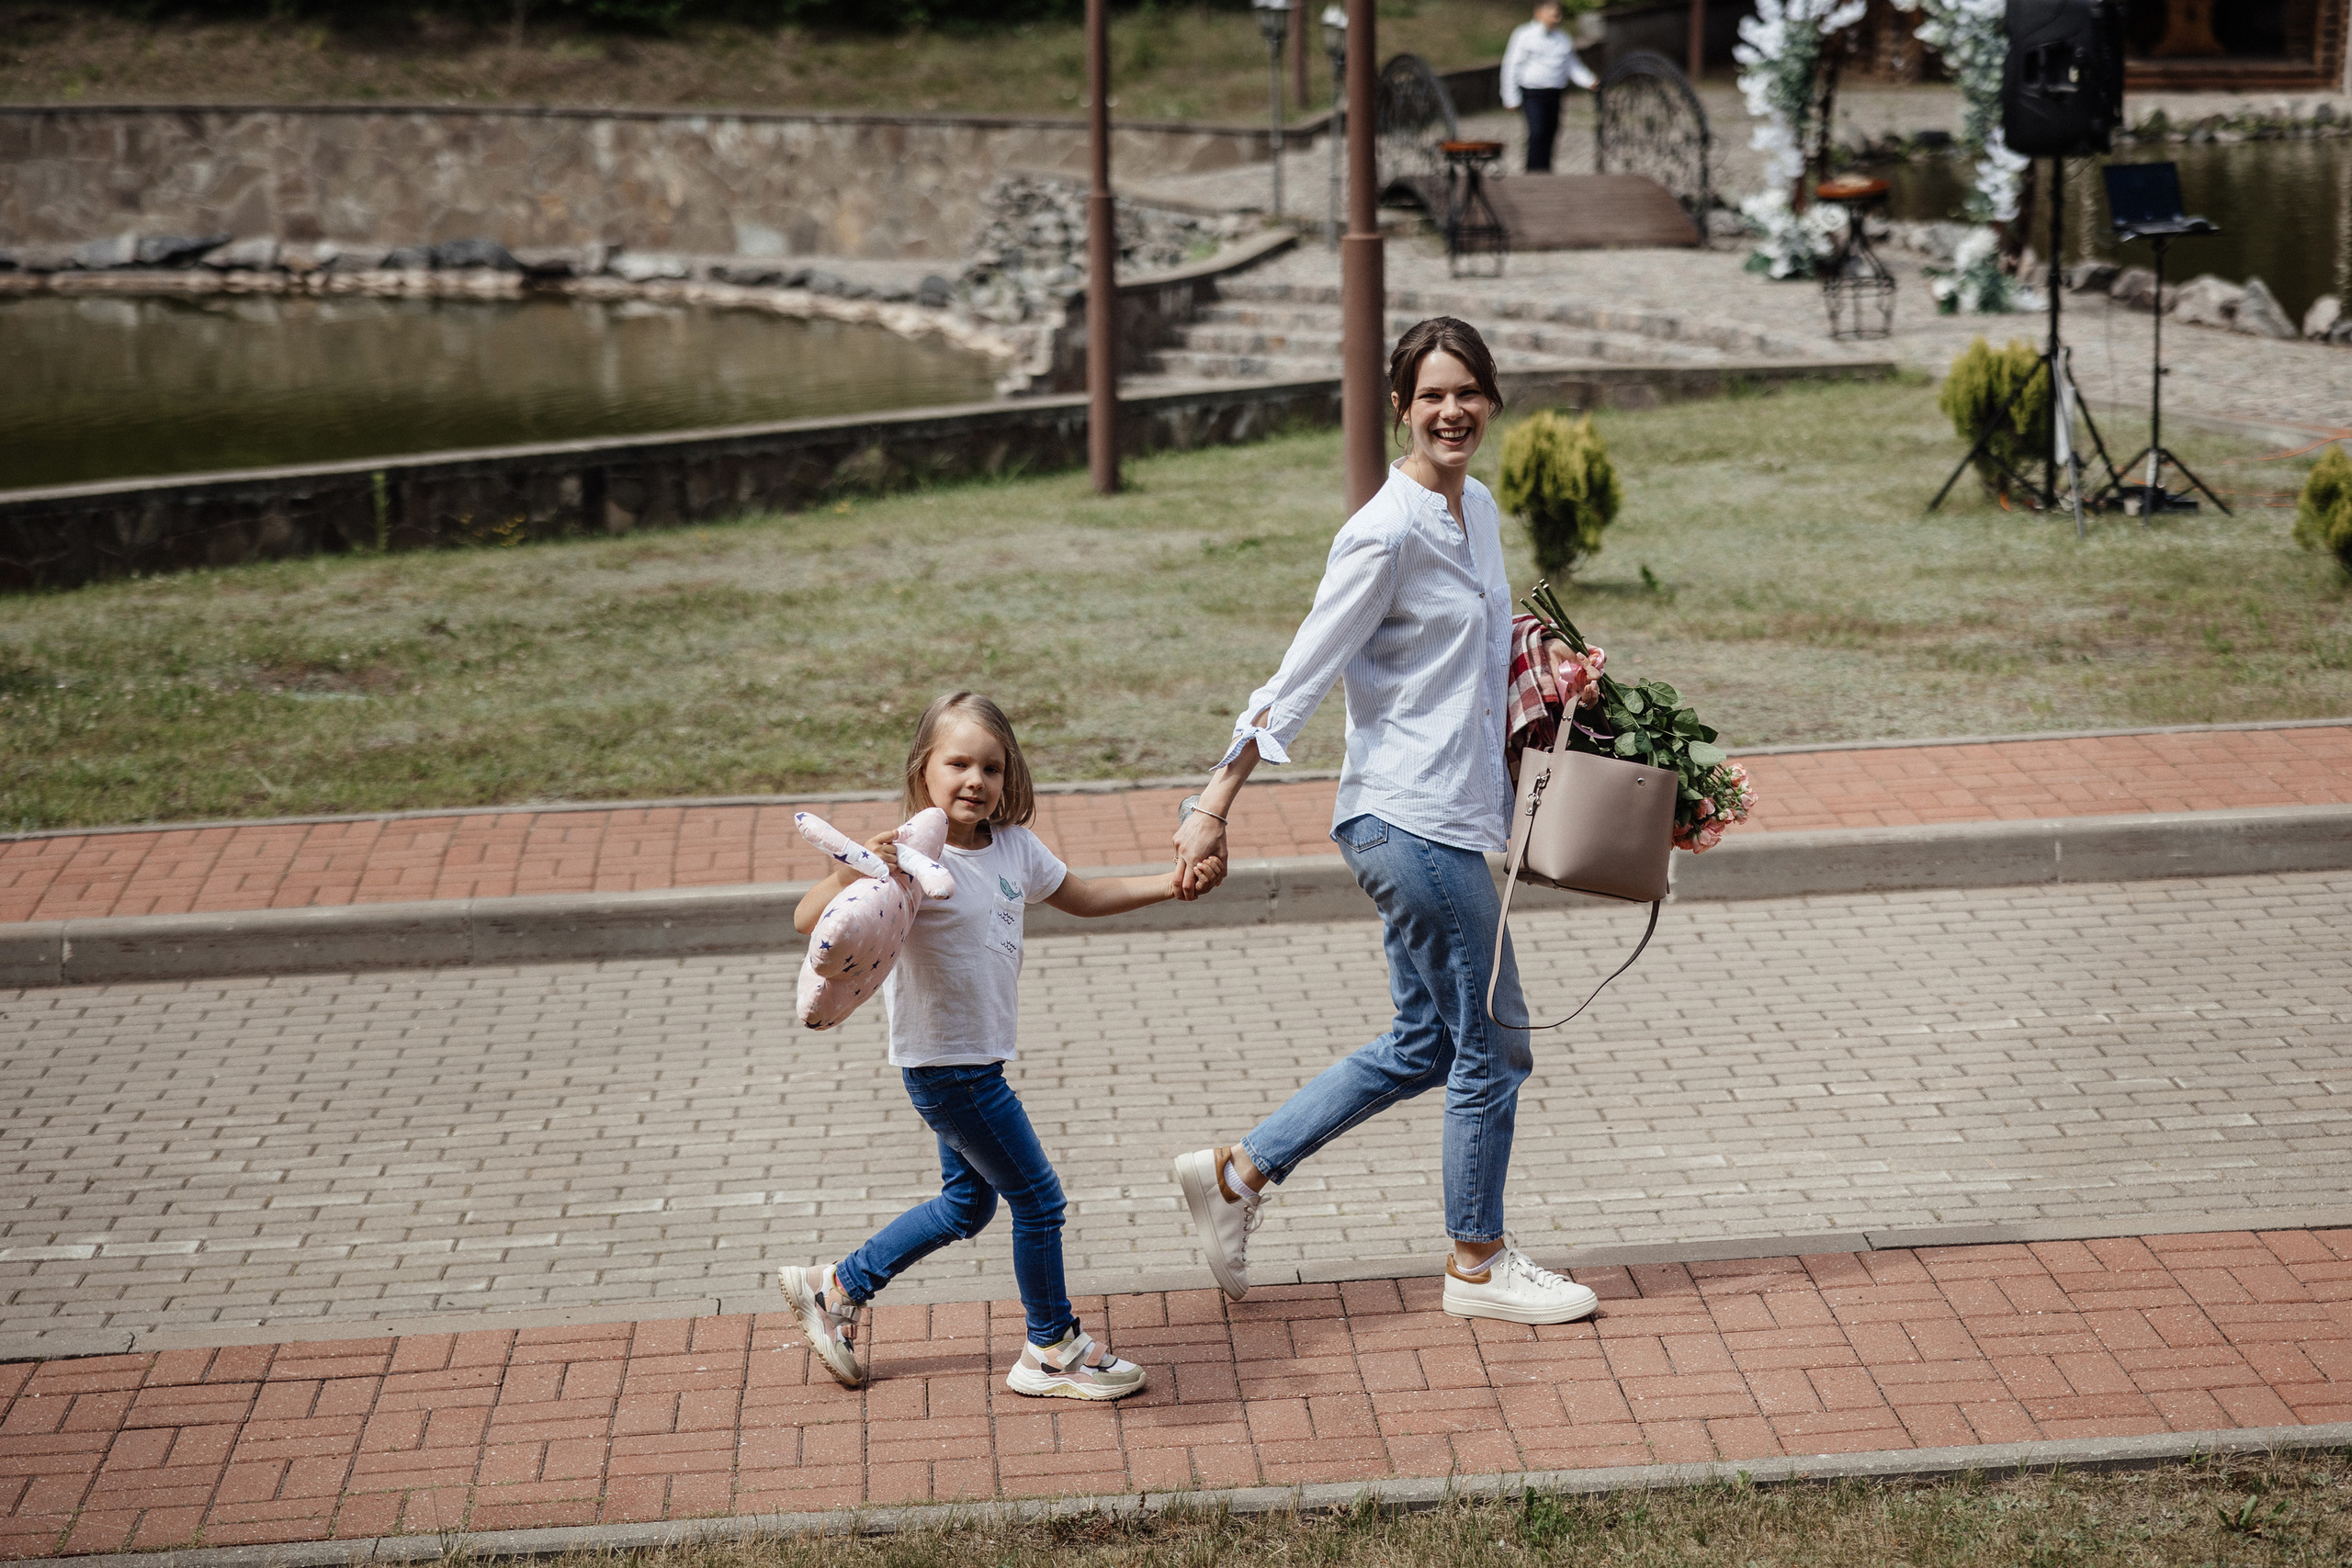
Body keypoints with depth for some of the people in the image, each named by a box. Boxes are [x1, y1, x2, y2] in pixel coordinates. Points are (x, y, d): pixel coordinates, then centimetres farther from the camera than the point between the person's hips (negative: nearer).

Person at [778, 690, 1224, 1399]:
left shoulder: (1014, 846, -1)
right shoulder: (915, 859, -24)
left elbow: (1080, 895, 17)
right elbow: (808, 920, -32)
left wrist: (1169, 884, 9)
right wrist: (853, 874, -52)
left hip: (977, 1059, 9)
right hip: (945, 1065, -9)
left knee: (969, 1201, 22)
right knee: (1037, 1198, 1)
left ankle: (840, 1288, 34)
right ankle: (1053, 1348, 20)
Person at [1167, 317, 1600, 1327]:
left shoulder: (1477, 509, 10)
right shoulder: (1386, 533, -16)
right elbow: (1300, 677, -16)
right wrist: (1214, 810, -16)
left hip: (1450, 815, 9)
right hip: (1412, 819, -9)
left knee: (1424, 1045, 17)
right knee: (1491, 1046, 2)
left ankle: (1236, 1174, 23)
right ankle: (1477, 1263, 18)